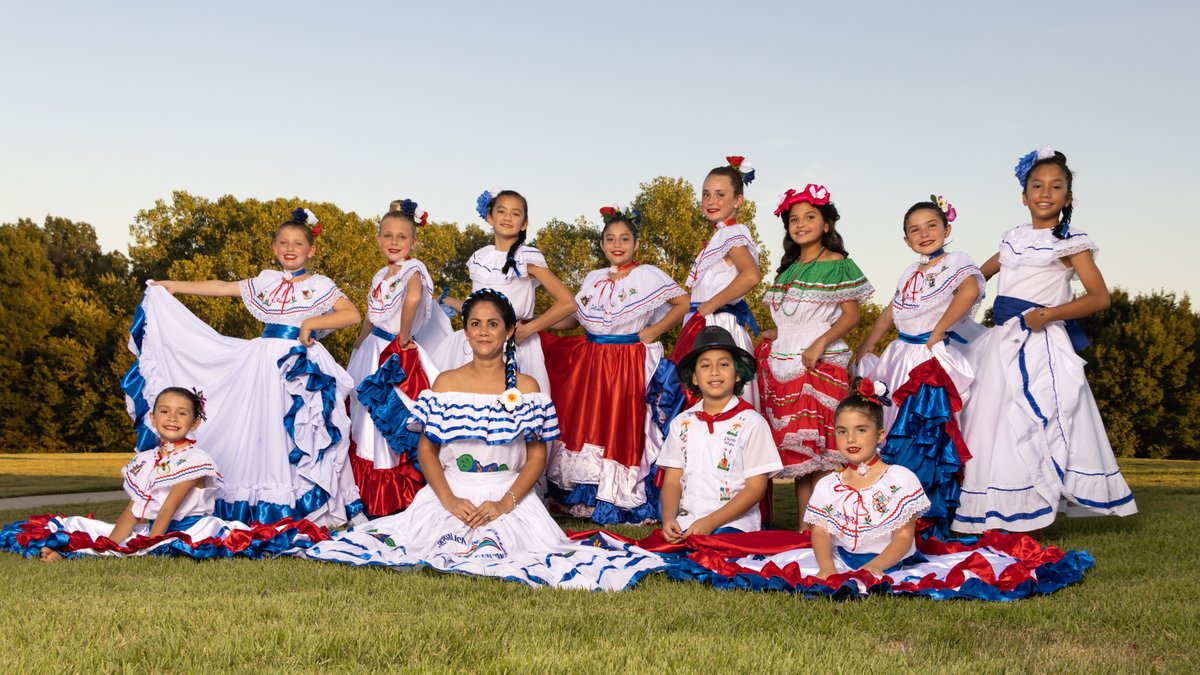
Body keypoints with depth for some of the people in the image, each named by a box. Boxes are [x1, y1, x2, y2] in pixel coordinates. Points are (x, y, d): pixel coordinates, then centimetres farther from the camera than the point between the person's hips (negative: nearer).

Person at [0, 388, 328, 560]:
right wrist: (105, 548, -9)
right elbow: (132, 512, 6)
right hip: (147, 531, 5)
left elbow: (168, 508, -16)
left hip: (186, 528, -5)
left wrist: (146, 548, -23)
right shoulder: (144, 460, 13)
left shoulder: (194, 459, -7)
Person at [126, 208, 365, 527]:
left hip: (301, 367, -5)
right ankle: (263, 506, 6)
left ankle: (303, 504, -5)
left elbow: (352, 314, -9)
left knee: (299, 433, -9)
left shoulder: (319, 285, 1)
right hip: (266, 363, 5)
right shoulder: (266, 281, 15)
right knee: (262, 429, 2)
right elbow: (223, 288, 21)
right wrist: (174, 286, 24)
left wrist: (311, 323, -15)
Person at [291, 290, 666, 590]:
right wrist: (449, 500, -11)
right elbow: (427, 449, 5)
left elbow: (537, 456, 1)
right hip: (450, 494, 2)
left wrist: (505, 502, -14)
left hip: (509, 497, -2)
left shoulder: (525, 388, 5)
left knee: (498, 550, -30)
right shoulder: (445, 384, 9)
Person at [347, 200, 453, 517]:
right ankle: (372, 494, 26)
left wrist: (404, 335, -27)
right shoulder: (381, 276, 12)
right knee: (371, 418, 13)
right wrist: (358, 349, 25)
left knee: (394, 418, -4)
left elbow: (413, 297, -36)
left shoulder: (412, 270, -14)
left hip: (399, 354, -8)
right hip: (375, 351, 8)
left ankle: (397, 498, 6)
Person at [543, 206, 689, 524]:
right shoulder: (593, 279, 13)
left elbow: (684, 303, -4)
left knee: (622, 432, -6)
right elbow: (571, 318, 16)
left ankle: (619, 504, 0)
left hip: (629, 365, -5)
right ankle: (585, 499, 12)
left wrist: (653, 332, -9)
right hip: (590, 363, 5)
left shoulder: (647, 275, -3)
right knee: (586, 425, 3)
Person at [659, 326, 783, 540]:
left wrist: (711, 522, -14)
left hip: (734, 523, -3)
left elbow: (756, 487, -3)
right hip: (686, 522, 3)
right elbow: (672, 481, 10)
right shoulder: (682, 423, 13)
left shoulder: (751, 423, 0)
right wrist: (668, 519, -10)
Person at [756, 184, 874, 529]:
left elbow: (851, 315, -7)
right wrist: (775, 333, 6)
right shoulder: (788, 268, 19)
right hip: (784, 366, 6)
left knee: (820, 450, -10)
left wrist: (820, 344, -19)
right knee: (794, 449, 4)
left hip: (821, 364, -6)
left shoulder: (838, 264, 0)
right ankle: (803, 527, 9)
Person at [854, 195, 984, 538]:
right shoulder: (911, 273, 20)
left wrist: (938, 331, -22)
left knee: (928, 433, -12)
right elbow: (889, 312, 28)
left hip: (938, 359, -8)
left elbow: (969, 291, -25)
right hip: (904, 359, 8)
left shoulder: (956, 262, -4)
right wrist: (866, 347, 23)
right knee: (897, 430, 5)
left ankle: (934, 517, -7)